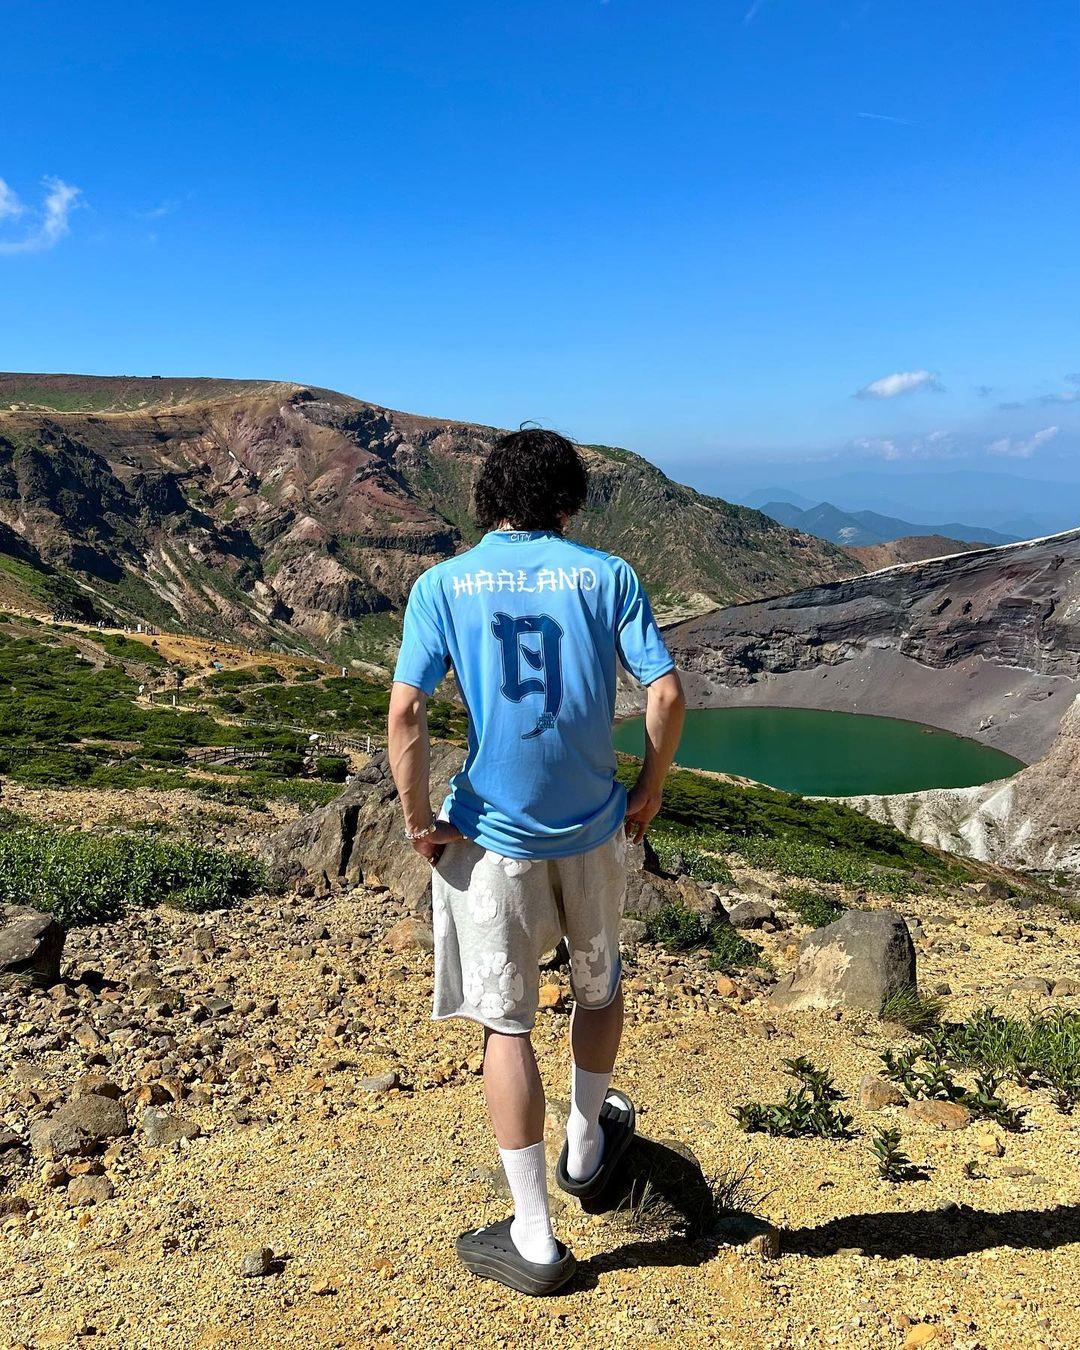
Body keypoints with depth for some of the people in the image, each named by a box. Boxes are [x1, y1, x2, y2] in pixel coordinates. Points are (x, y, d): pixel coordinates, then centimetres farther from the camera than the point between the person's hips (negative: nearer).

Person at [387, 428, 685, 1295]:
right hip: (594, 828, 2)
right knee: (599, 985, 26)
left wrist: (419, 822, -4)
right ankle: (587, 1148, 47)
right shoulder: (606, 575, -3)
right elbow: (667, 693, -10)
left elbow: (406, 712, -14)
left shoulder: (443, 584, -4)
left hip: (491, 834, -1)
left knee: (506, 1023, 10)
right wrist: (649, 794, 4)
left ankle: (535, 1239, 21)